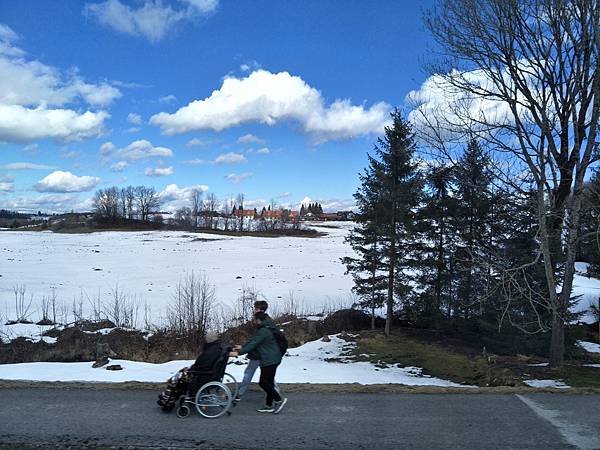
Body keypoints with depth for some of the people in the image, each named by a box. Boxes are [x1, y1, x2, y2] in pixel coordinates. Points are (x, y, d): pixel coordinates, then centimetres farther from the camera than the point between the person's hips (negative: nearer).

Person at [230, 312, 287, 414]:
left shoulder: (263, 331, -18)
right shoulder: (268, 328, 14)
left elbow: (252, 344, -20)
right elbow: (253, 340, 19)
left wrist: (239, 353, -16)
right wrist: (242, 347, 18)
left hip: (269, 360, -10)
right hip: (273, 359, 10)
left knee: (263, 382, -5)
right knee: (268, 382, 13)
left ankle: (279, 399, 1)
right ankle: (269, 405, 19)